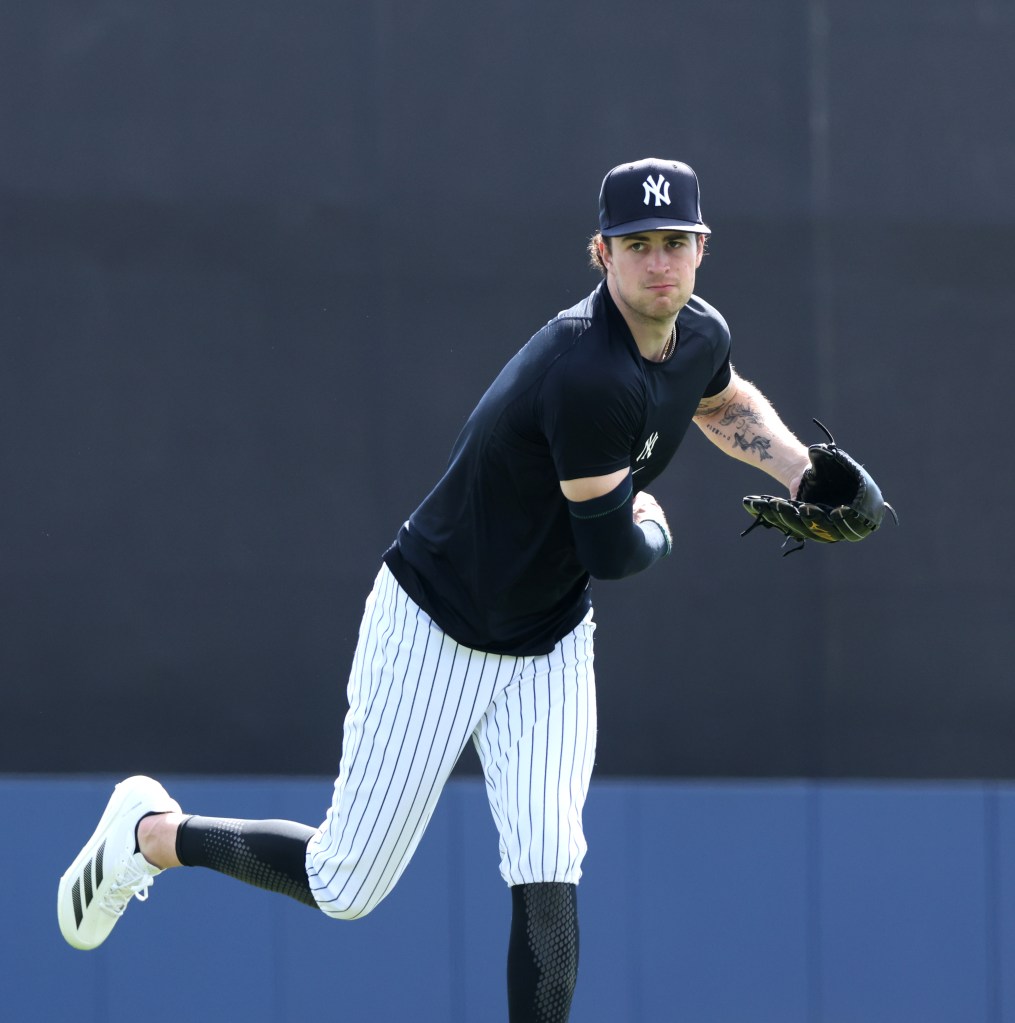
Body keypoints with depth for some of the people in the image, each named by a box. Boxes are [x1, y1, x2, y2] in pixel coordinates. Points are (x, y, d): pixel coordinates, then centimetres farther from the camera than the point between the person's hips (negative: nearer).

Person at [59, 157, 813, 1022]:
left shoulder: (701, 335, -4)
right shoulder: (588, 373, -33)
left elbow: (725, 402, 23)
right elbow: (613, 551, -27)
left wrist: (805, 473, 6)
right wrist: (653, 526, -4)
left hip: (551, 643, 7)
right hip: (435, 628, -7)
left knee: (547, 870, -12)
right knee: (346, 886, 3)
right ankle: (151, 832, 27)